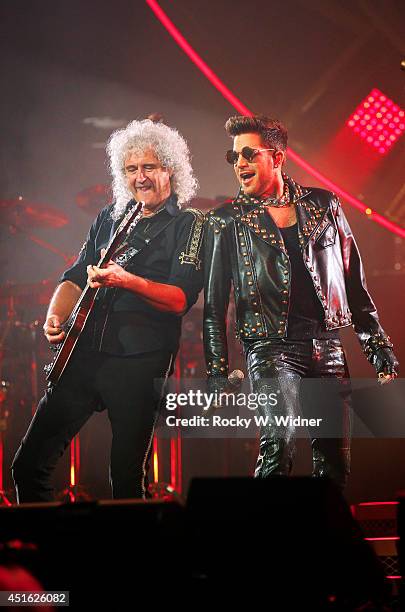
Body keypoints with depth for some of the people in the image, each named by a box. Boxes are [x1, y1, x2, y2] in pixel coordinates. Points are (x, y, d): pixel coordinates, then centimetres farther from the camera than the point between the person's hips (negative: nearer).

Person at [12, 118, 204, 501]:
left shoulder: (188, 225, 2)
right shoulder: (109, 218, 18)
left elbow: (181, 298, -10)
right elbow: (74, 278, 16)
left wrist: (127, 281, -26)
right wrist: (55, 317, -4)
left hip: (140, 361, -5)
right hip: (84, 352, 5)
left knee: (127, 479, -2)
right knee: (29, 465, 1)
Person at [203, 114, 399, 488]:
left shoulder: (323, 205, 10)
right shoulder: (226, 221, 4)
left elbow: (355, 282, 14)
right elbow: (215, 306, 5)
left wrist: (379, 346, 9)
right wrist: (217, 376, -1)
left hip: (328, 350, 3)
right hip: (271, 349, -3)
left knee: (335, 463, 2)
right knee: (279, 442, -24)